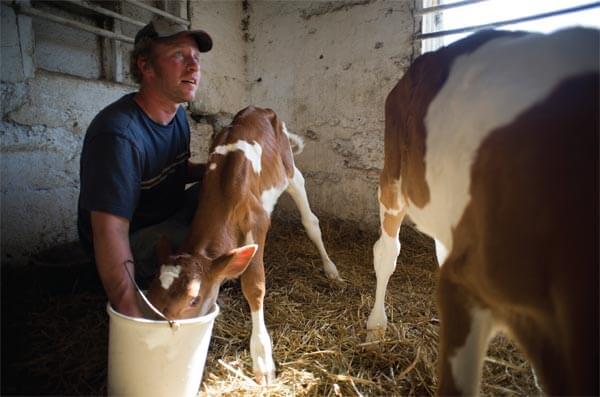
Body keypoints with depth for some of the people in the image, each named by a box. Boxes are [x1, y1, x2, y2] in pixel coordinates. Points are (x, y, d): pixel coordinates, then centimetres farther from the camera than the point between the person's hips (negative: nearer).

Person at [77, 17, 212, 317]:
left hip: (167, 219, 9)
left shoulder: (178, 114, -2)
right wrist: (133, 319, -40)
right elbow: (110, 234, -35)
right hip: (131, 241, -9)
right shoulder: (119, 133, -30)